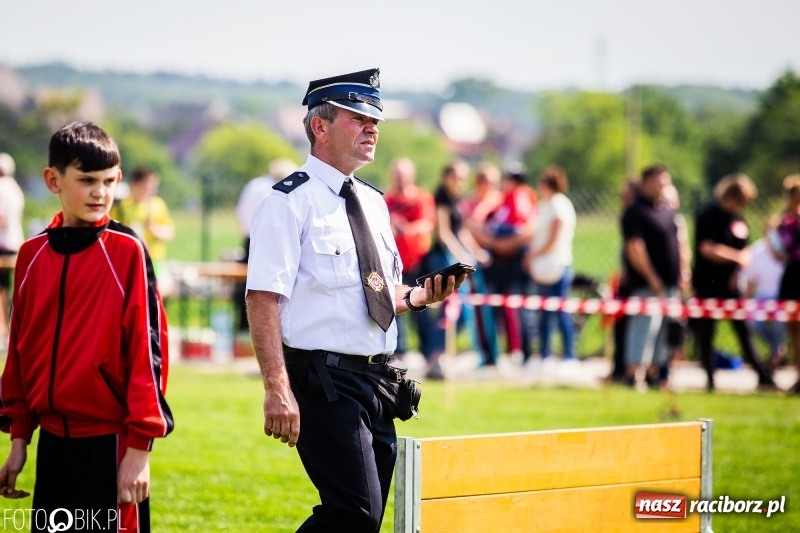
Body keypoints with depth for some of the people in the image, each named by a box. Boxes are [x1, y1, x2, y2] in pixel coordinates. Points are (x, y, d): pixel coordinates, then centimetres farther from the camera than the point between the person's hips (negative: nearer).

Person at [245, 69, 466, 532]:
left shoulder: (374, 203, 16)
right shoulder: (291, 202, -8)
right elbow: (263, 300, -15)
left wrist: (420, 297, 3)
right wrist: (278, 390, -24)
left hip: (378, 378, 8)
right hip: (325, 380, -8)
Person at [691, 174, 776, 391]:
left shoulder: (738, 219, 11)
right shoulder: (708, 216, -9)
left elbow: (745, 250, 14)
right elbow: (707, 249, -18)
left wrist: (738, 272, -4)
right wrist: (736, 257, -16)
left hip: (731, 285, 6)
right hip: (708, 284, -5)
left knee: (744, 329, 3)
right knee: (706, 332, 0)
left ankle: (761, 375, 2)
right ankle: (710, 379, 5)